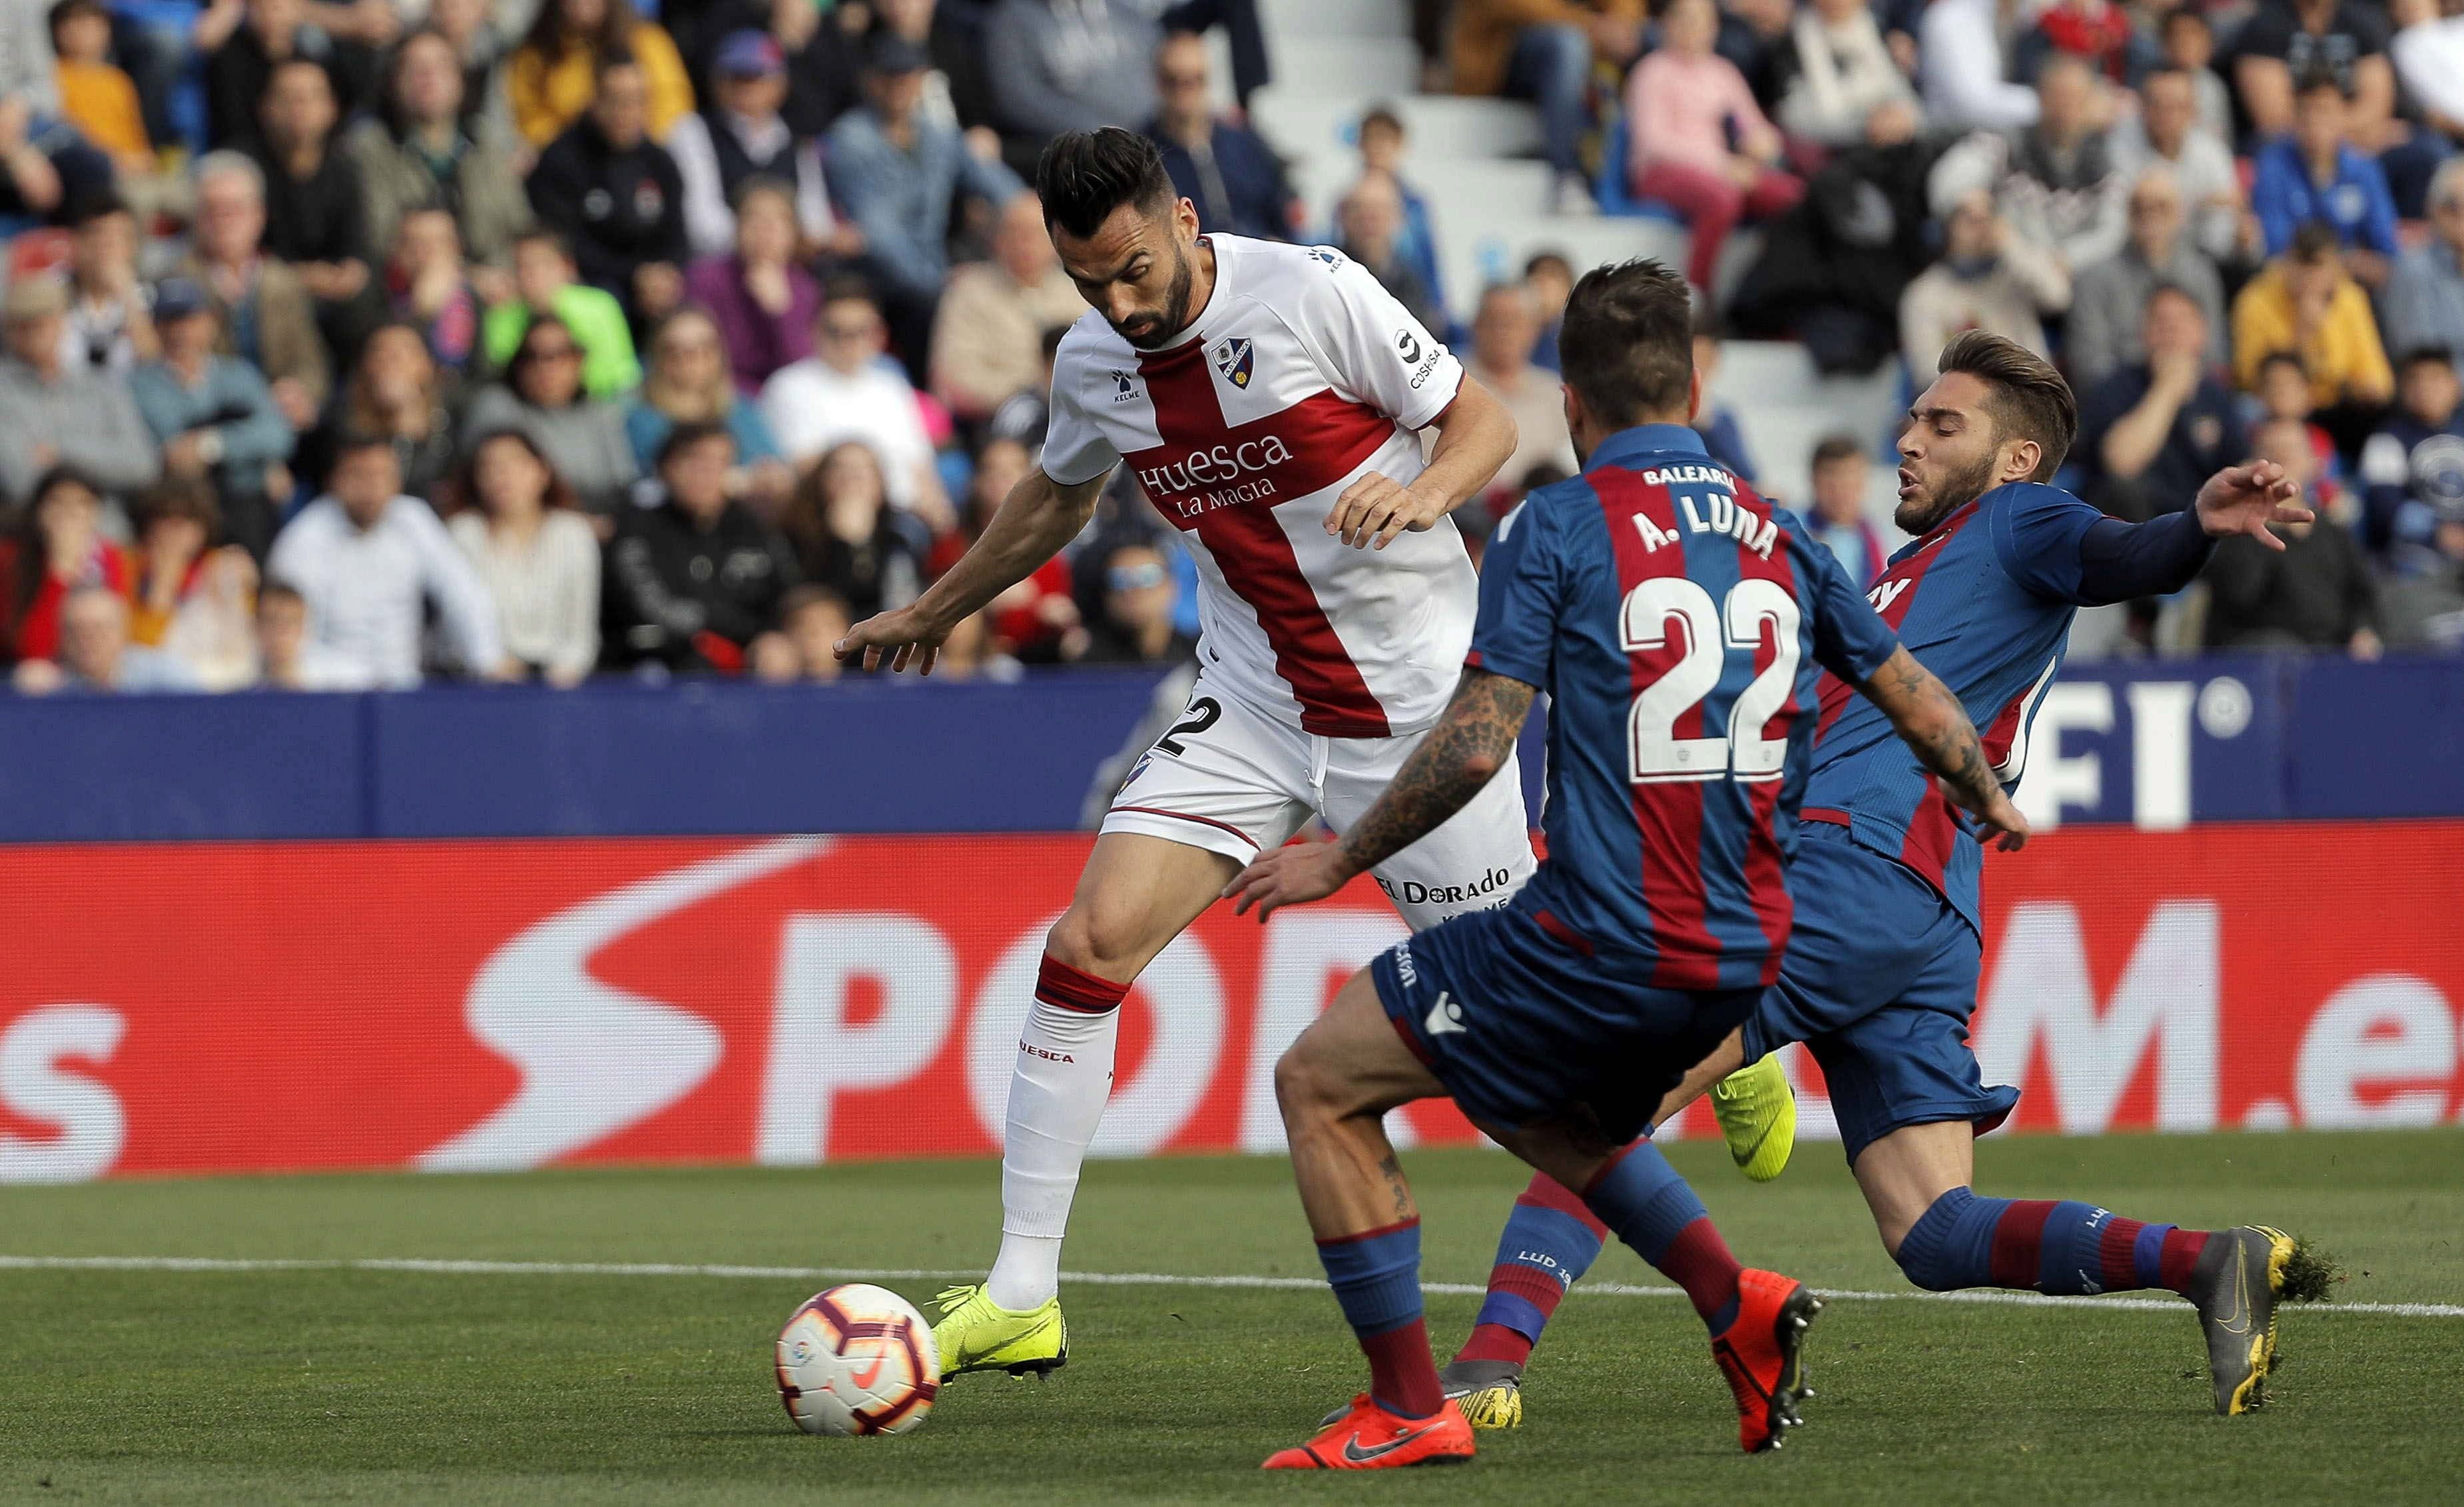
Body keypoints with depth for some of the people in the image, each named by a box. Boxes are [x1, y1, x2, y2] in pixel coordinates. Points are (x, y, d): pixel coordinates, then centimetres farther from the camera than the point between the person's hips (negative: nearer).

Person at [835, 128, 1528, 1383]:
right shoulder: (1092, 365, 0)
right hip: (1251, 704, 4)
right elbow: (1058, 497, 23)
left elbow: (1483, 421, -8)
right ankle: (1022, 1294, -6)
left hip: (1418, 702, -4)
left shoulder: (1315, 294, -16)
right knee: (1091, 942, -10)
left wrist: (1423, 492, -29)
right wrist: (934, 610, 33)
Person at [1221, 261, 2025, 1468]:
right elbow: (1915, 700, 19)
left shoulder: (1557, 528, -6)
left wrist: (1342, 859, 2)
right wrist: (1989, 804, 40)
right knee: (1536, 1111, 33)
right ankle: (1735, 1303, 15)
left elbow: (1474, 746, -12)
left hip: (1602, 943, -7)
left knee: (1320, 1081, 6)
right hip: (1746, 952, 7)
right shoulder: (1774, 537, 11)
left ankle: (1407, 1407, 1)